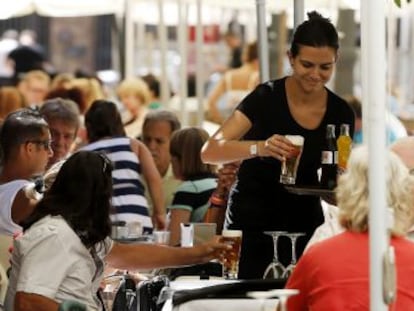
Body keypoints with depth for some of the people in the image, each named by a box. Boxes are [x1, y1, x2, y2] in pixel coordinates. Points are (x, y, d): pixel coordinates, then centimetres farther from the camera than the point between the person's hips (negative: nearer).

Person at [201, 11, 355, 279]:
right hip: (252, 227, -3)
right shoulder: (267, 98, -12)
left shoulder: (341, 114, -1)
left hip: (304, 228, 3)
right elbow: (210, 152, -21)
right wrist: (259, 148, -37)